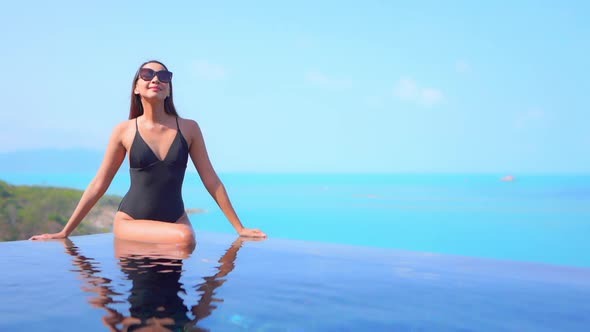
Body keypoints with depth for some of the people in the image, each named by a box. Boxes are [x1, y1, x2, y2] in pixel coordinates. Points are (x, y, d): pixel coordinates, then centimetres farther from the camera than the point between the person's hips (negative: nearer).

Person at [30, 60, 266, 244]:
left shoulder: (189, 128, 1)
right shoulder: (124, 131, -1)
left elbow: (211, 181, 4)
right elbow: (98, 184, 4)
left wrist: (240, 228, 3)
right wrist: (64, 232, 4)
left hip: (174, 219, 5)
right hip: (131, 220, -5)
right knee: (184, 237, -29)